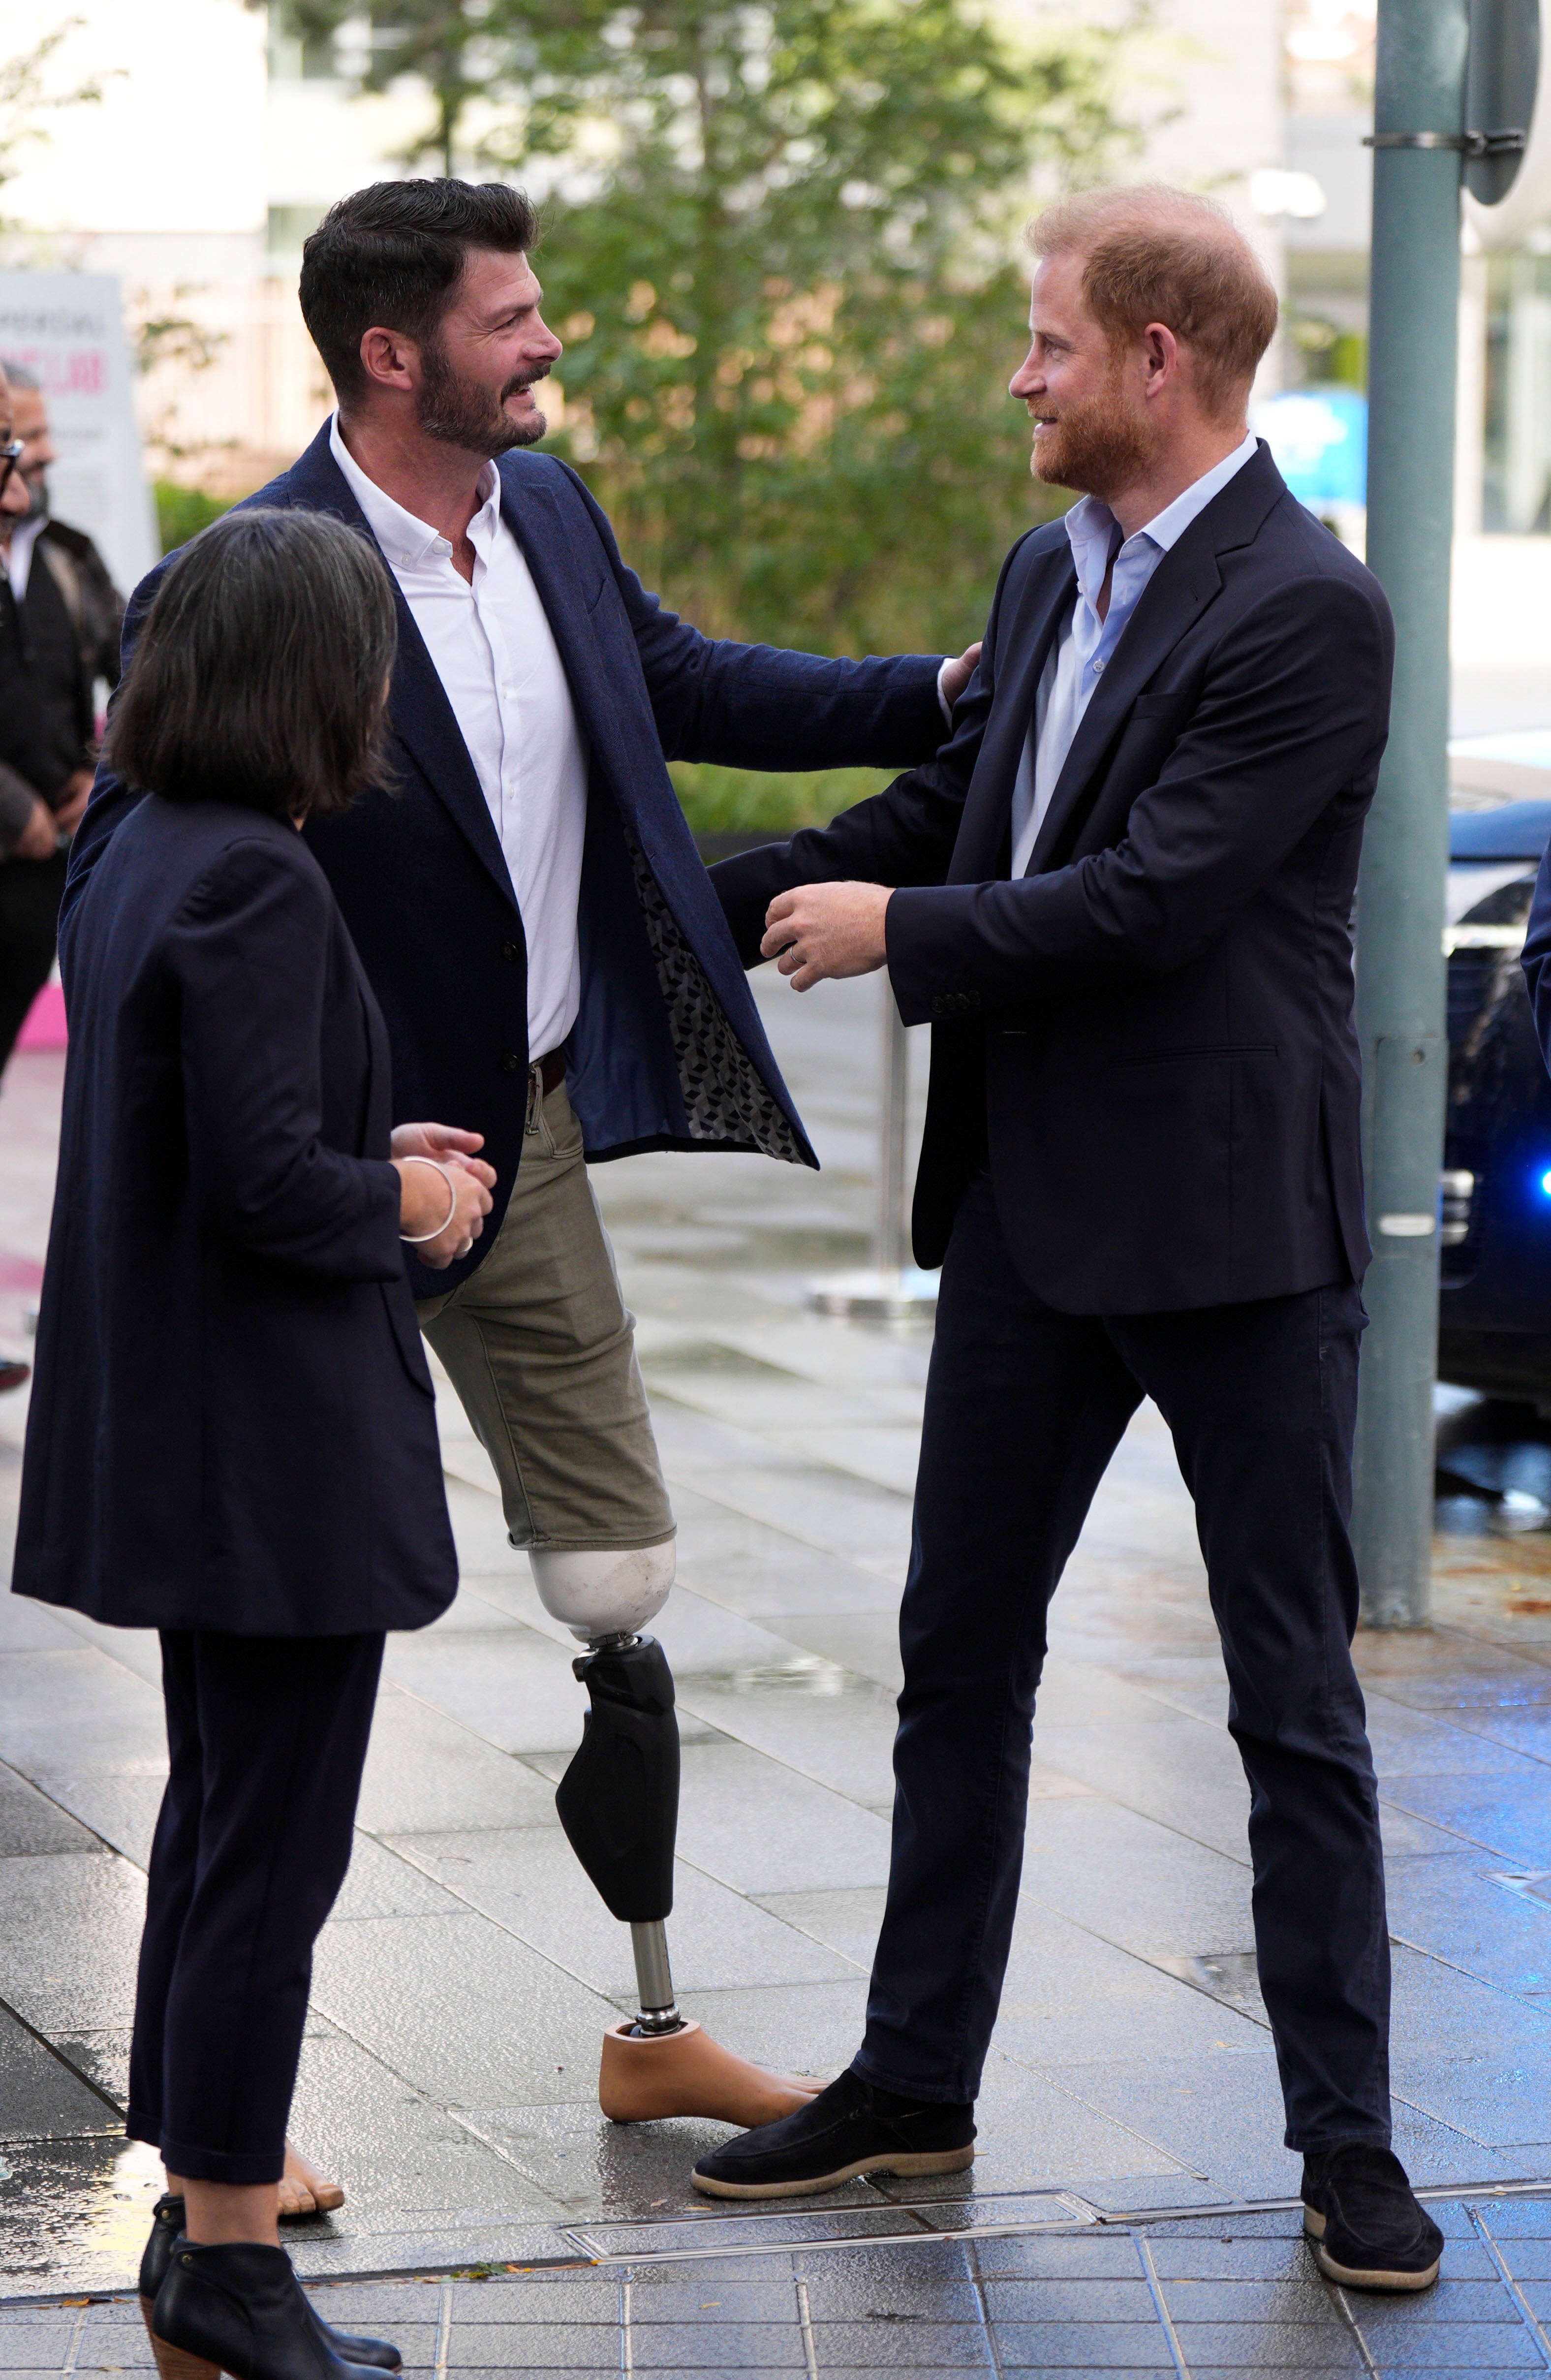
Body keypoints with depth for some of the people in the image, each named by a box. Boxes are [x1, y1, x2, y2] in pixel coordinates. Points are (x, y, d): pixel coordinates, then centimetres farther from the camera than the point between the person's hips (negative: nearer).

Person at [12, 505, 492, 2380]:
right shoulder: (254, 885, -20)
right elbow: (272, 1182, -24)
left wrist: (375, 1162, 14)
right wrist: (409, 1202, -7)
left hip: (177, 1444, 10)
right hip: (278, 1449, -10)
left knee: (218, 1824, 18)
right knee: (272, 1852, -2)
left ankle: (203, 2220, 27)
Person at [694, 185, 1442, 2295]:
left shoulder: (1310, 615, -17)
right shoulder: (1053, 575, 9)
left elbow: (1155, 896, -23)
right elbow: (946, 800, 19)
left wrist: (898, 928, -12)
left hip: (1231, 1225, -8)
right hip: (1034, 1209, 8)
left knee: (1295, 1690, 2)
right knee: (961, 1649, 14)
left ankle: (1347, 2136, 12)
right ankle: (916, 2084, 26)